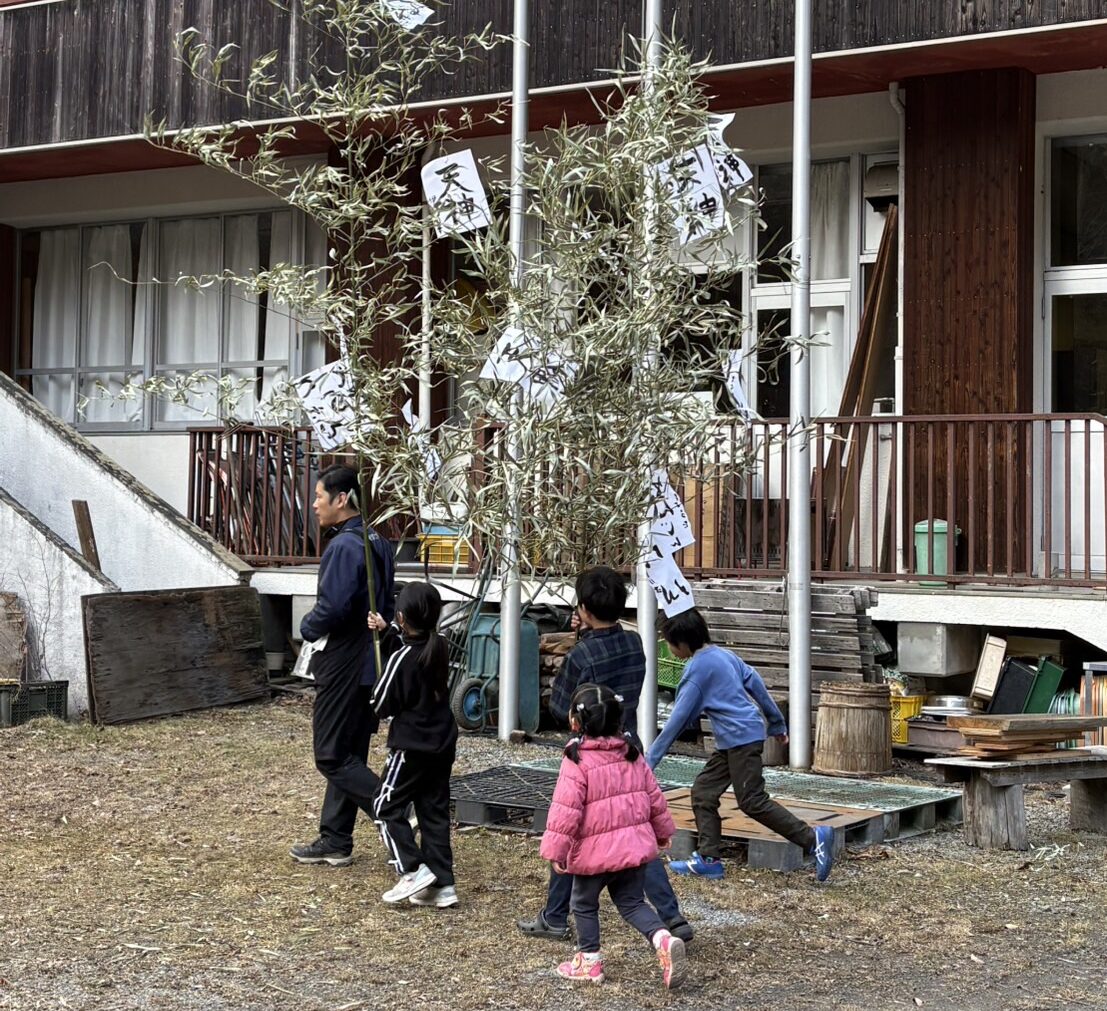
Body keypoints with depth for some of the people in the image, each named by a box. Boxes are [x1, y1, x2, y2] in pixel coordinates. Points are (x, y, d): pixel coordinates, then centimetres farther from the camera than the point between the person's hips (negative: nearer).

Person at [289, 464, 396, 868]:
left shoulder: (344, 547, -19)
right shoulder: (377, 543, 11)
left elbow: (332, 607, -26)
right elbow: (386, 603, 18)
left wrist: (308, 628, -8)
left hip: (344, 666, -10)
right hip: (369, 663, 10)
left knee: (332, 757, -3)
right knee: (348, 755, 14)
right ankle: (335, 842, 20)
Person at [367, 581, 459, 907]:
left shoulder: (401, 659, -19)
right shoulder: (439, 647, 2)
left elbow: (381, 705, -12)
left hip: (411, 747, -7)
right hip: (442, 745, 7)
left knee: (386, 809, 4)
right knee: (434, 812, 11)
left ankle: (414, 871, -4)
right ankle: (442, 883, 10)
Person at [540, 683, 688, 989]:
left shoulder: (577, 761, -16)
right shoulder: (632, 754, 4)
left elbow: (566, 809, -18)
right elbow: (653, 795, 11)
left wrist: (555, 849, -12)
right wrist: (663, 830, 25)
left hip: (595, 851, -5)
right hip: (635, 844, 5)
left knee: (584, 904, 15)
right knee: (632, 902, 14)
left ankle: (589, 961, 23)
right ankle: (663, 939, -9)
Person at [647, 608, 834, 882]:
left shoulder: (698, 668, -13)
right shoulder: (723, 655, 13)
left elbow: (679, 718, -14)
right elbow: (755, 684, 16)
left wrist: (651, 759, -11)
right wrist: (777, 723, 25)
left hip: (741, 738, -10)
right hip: (730, 741, 10)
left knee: (753, 801, -7)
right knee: (703, 792, 8)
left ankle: (813, 838, -7)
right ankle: (708, 858, 8)